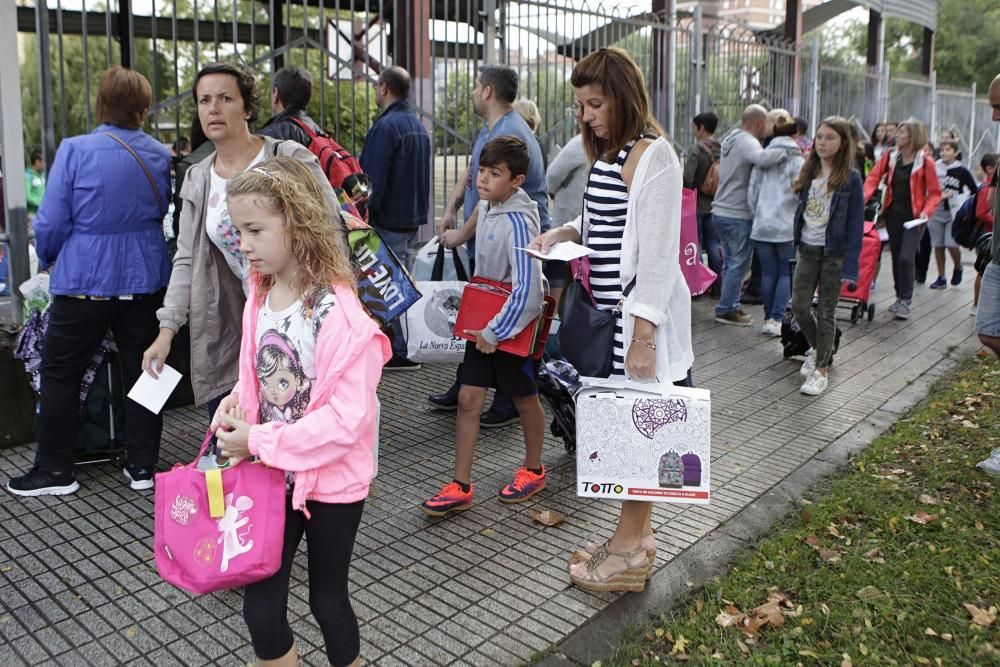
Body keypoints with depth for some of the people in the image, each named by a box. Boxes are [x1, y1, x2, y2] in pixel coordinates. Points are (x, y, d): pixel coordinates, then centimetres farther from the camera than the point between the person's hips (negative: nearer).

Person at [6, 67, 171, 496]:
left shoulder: (75, 151, -12)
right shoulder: (160, 156, -1)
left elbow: (51, 223, -10)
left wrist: (47, 259, 10)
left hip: (86, 279, -3)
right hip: (144, 279, 4)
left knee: (59, 373, 11)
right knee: (141, 370, 12)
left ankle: (54, 471, 18)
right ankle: (142, 466, 19)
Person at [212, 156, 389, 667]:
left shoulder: (338, 312, -23)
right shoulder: (259, 298, 0)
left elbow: (347, 417, -25)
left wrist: (259, 441, -21)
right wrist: (238, 400, -9)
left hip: (331, 481, -5)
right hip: (273, 475, 5)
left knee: (327, 596, 15)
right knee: (260, 607, 10)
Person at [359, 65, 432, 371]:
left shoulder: (386, 126, -16)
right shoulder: (418, 125, 14)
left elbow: (373, 181, -20)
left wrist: (363, 216, -15)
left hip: (388, 221, -9)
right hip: (413, 218, 9)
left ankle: (403, 352, 2)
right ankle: (406, 346, 23)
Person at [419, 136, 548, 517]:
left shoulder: (518, 223, -24)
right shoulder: (485, 207, 2)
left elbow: (527, 291, -28)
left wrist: (494, 333, -20)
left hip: (514, 327, -7)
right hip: (483, 321, 7)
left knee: (524, 399, 12)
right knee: (468, 398, 3)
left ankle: (533, 471, 35)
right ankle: (460, 487, 11)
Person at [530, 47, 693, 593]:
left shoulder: (653, 154, -14)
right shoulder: (608, 153, 14)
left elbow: (658, 251, -18)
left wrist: (642, 334, -21)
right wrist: (563, 233, 4)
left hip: (642, 312, -9)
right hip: (610, 309, 9)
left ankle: (630, 546, 16)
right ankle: (636, 536, 28)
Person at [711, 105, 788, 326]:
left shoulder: (731, 138, 15)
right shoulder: (747, 142, -16)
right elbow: (762, 158, -35)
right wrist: (787, 151, -22)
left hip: (720, 212, 9)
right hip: (738, 216, -9)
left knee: (730, 262, 16)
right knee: (738, 264, -1)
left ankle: (730, 306, 22)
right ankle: (726, 310, 4)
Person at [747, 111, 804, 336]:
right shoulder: (797, 160, -4)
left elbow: (752, 190, 6)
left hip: (762, 226, 3)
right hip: (787, 226, -3)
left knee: (768, 273, 9)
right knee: (786, 273, 5)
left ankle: (768, 318, 13)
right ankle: (777, 319, -2)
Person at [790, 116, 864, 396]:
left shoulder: (850, 178, -8)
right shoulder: (810, 172, 7)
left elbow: (856, 223, -10)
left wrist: (851, 266, -15)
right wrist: (797, 243, 5)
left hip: (833, 253, -4)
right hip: (807, 249, 4)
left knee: (826, 312, 2)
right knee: (799, 305, 3)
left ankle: (821, 370, 13)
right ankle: (817, 348, 31)